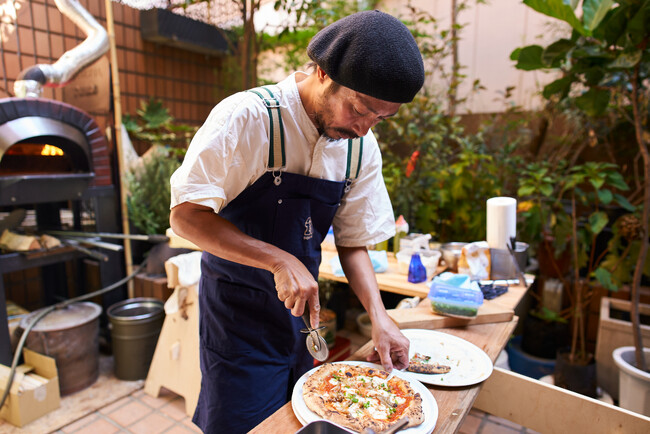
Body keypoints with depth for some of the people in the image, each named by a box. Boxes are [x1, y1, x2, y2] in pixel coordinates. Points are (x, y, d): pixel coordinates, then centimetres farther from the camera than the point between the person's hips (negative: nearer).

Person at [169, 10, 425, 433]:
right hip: (238, 313, -5)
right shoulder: (247, 118, -21)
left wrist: (378, 314, -12)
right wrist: (280, 260, -29)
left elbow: (353, 242, 1)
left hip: (301, 307, 5)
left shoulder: (362, 147, -4)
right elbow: (185, 215, -21)